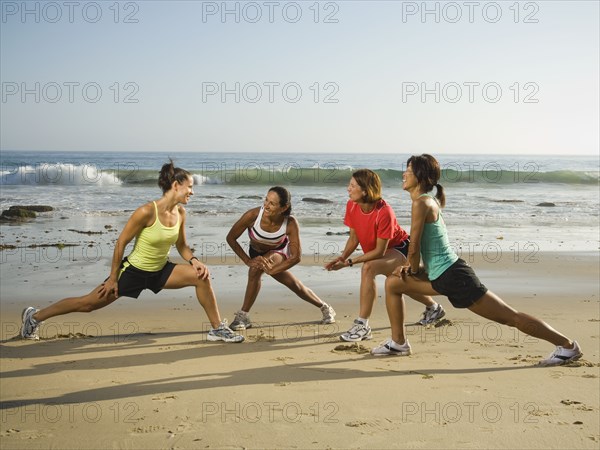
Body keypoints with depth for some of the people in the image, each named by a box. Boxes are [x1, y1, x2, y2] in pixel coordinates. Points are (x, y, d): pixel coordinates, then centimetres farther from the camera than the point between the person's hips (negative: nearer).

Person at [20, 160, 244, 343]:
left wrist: (194, 260, -12)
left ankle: (217, 328, 0)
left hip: (160, 271, 6)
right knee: (88, 303, 2)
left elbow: (181, 246, 8)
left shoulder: (180, 213, -6)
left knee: (201, 276, -11)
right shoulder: (147, 212, -26)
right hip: (134, 271, -6)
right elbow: (121, 243, -18)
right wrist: (113, 278, -13)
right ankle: (35, 316, 23)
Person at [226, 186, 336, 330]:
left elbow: (296, 257, -29)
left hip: (279, 252, -2)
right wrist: (247, 261, -25)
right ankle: (325, 308, 23)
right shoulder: (253, 215, -36)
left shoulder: (290, 224, -35)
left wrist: (272, 270, -35)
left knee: (257, 268, -31)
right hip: (256, 252, 2)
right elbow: (231, 238, -22)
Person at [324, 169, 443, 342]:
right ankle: (434, 308, 60)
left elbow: (380, 250, -31)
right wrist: (342, 257, -24)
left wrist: (350, 262, -35)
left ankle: (362, 325, -30)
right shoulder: (351, 206, -17)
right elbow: (354, 238, -7)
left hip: (400, 248, -8)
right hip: (382, 251, 8)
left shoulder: (384, 212, -35)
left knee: (368, 268, -35)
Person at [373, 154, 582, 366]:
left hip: (453, 277, -10)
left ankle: (568, 346, 8)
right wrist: (410, 267, 12)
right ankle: (398, 342, 20)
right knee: (392, 283, 15)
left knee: (511, 318, -2)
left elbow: (414, 247, -16)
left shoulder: (421, 203, -17)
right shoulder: (430, 201, 12)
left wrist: (413, 271, 1)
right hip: (442, 277, 10)